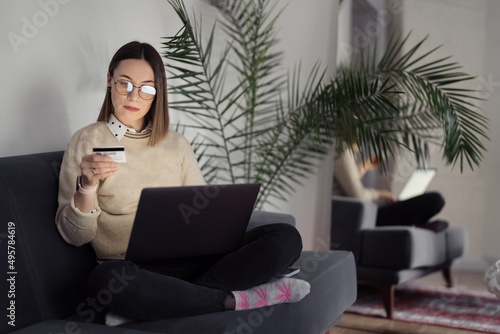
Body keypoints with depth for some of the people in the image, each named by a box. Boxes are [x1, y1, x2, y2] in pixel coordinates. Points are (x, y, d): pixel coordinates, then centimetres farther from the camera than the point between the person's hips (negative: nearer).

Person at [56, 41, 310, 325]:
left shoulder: (176, 144, 17)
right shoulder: (88, 141, 6)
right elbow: (74, 235, 1)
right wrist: (87, 186, -17)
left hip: (190, 260, 4)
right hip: (132, 268, -4)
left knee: (286, 237, -18)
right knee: (106, 279, -41)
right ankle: (240, 299, -23)